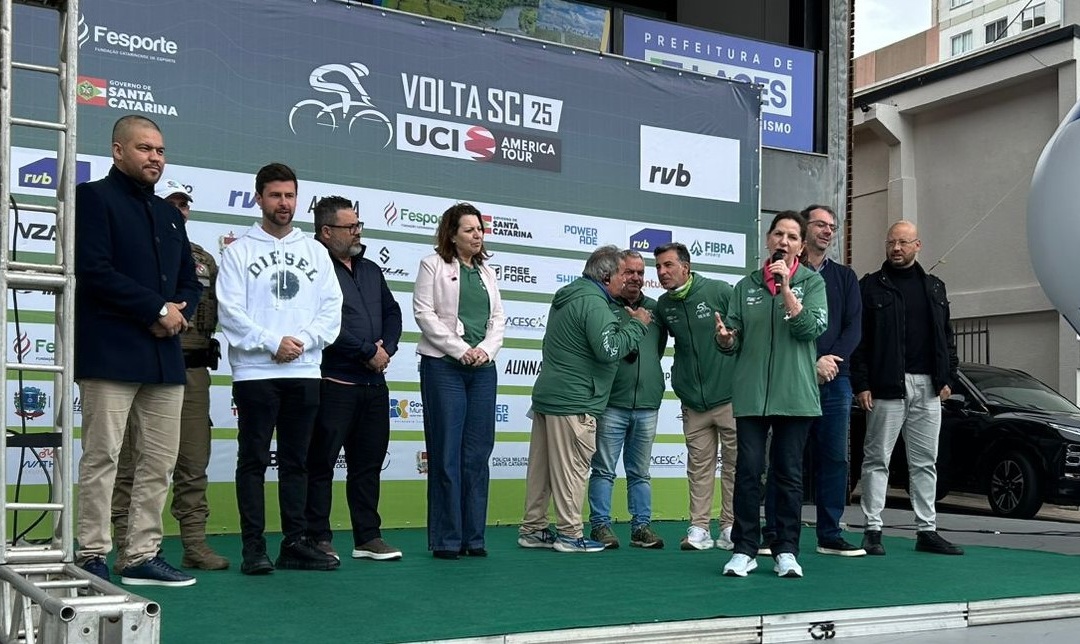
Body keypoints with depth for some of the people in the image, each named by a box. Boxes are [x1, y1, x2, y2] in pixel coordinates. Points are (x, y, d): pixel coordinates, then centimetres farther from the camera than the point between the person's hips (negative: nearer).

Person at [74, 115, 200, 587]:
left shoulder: (169, 213, 21)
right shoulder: (94, 197, 0)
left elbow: (190, 281, 20)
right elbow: (95, 271, -13)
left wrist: (179, 312, -3)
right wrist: (158, 309, -13)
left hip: (165, 356, 7)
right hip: (110, 353, -7)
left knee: (160, 460, 7)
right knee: (102, 456, -4)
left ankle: (142, 555, 14)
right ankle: (91, 557, 4)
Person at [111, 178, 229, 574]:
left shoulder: (204, 261, 18)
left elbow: (219, 313, 17)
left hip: (193, 370, 5)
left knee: (194, 463, 7)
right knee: (135, 463, -1)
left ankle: (194, 544, 13)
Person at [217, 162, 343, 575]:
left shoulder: (315, 251, 13)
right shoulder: (239, 251, 2)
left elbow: (331, 309, 6)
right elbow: (230, 311, -7)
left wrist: (303, 340, -10)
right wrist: (273, 343, -14)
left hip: (305, 372, 4)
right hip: (255, 372, -3)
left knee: (296, 461, 8)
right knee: (253, 460, 0)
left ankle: (295, 543, 14)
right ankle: (254, 548, 4)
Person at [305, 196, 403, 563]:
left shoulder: (371, 271, 18)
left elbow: (392, 313, 19)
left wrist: (387, 348, -1)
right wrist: (368, 351, -12)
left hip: (374, 382, 8)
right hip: (334, 383, -8)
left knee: (369, 462, 12)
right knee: (321, 463, 1)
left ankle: (368, 537, 19)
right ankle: (318, 539, 8)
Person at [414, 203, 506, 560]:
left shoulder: (487, 272, 18)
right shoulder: (433, 265, 2)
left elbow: (498, 319, 13)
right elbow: (424, 314, -7)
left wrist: (485, 350, -5)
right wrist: (461, 350, -12)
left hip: (483, 370, 5)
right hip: (443, 367, -5)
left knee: (477, 454, 4)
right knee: (446, 454, -4)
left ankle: (473, 536, 10)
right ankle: (445, 539, 2)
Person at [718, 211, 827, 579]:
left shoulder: (812, 282, 6)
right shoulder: (746, 286, 11)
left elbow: (811, 328, -10)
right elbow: (733, 342, 10)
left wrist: (786, 286, -14)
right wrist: (725, 337, -13)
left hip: (794, 394, -1)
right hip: (751, 393, 1)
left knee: (789, 474, 4)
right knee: (748, 471, -2)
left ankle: (786, 550, 13)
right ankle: (745, 549, 6)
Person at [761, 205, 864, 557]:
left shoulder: (845, 276, 17)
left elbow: (854, 328, 8)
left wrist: (830, 360, -9)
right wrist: (811, 364, -12)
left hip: (835, 381, 4)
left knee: (834, 458, 4)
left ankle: (830, 535, 10)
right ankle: (773, 535, 3)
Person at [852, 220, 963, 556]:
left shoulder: (934, 287, 16)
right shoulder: (870, 286, 1)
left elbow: (947, 336, 18)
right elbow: (858, 339, -4)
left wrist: (947, 378, 9)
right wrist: (861, 384, -11)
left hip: (928, 388, 5)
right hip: (886, 386, -5)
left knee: (925, 462, 8)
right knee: (877, 459, -1)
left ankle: (927, 531, 14)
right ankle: (873, 529, 3)